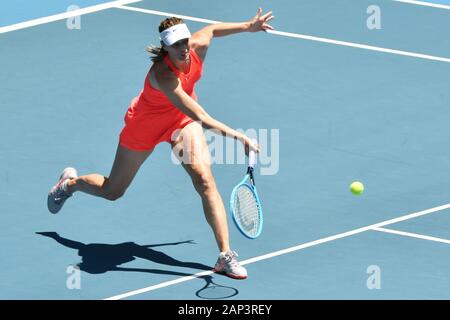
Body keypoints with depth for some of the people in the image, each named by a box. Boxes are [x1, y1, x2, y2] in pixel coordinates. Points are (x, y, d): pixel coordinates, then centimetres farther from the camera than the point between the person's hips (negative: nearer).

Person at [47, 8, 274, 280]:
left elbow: (210, 29, 2)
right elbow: (202, 119, -51)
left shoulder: (199, 46, -26)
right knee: (112, 192, 16)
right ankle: (70, 183, 51)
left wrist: (248, 26, 1)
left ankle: (225, 255, -19)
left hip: (182, 121, 4)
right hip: (145, 125, -4)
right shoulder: (164, 75, -44)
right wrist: (237, 135, -57)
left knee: (204, 179, -19)